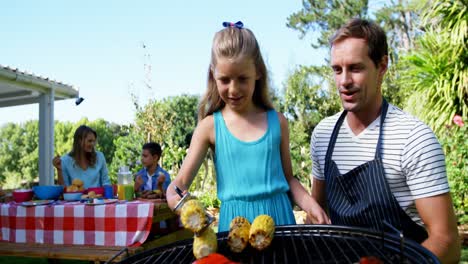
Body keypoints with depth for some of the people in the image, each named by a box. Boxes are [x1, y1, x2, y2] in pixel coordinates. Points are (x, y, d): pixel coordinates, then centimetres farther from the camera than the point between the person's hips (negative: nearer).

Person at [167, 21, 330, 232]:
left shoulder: (277, 122, 2)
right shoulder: (210, 126, -2)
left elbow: (288, 178, 11)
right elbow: (179, 184, -5)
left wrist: (310, 205, -6)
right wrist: (178, 202, -27)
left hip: (279, 216, 1)